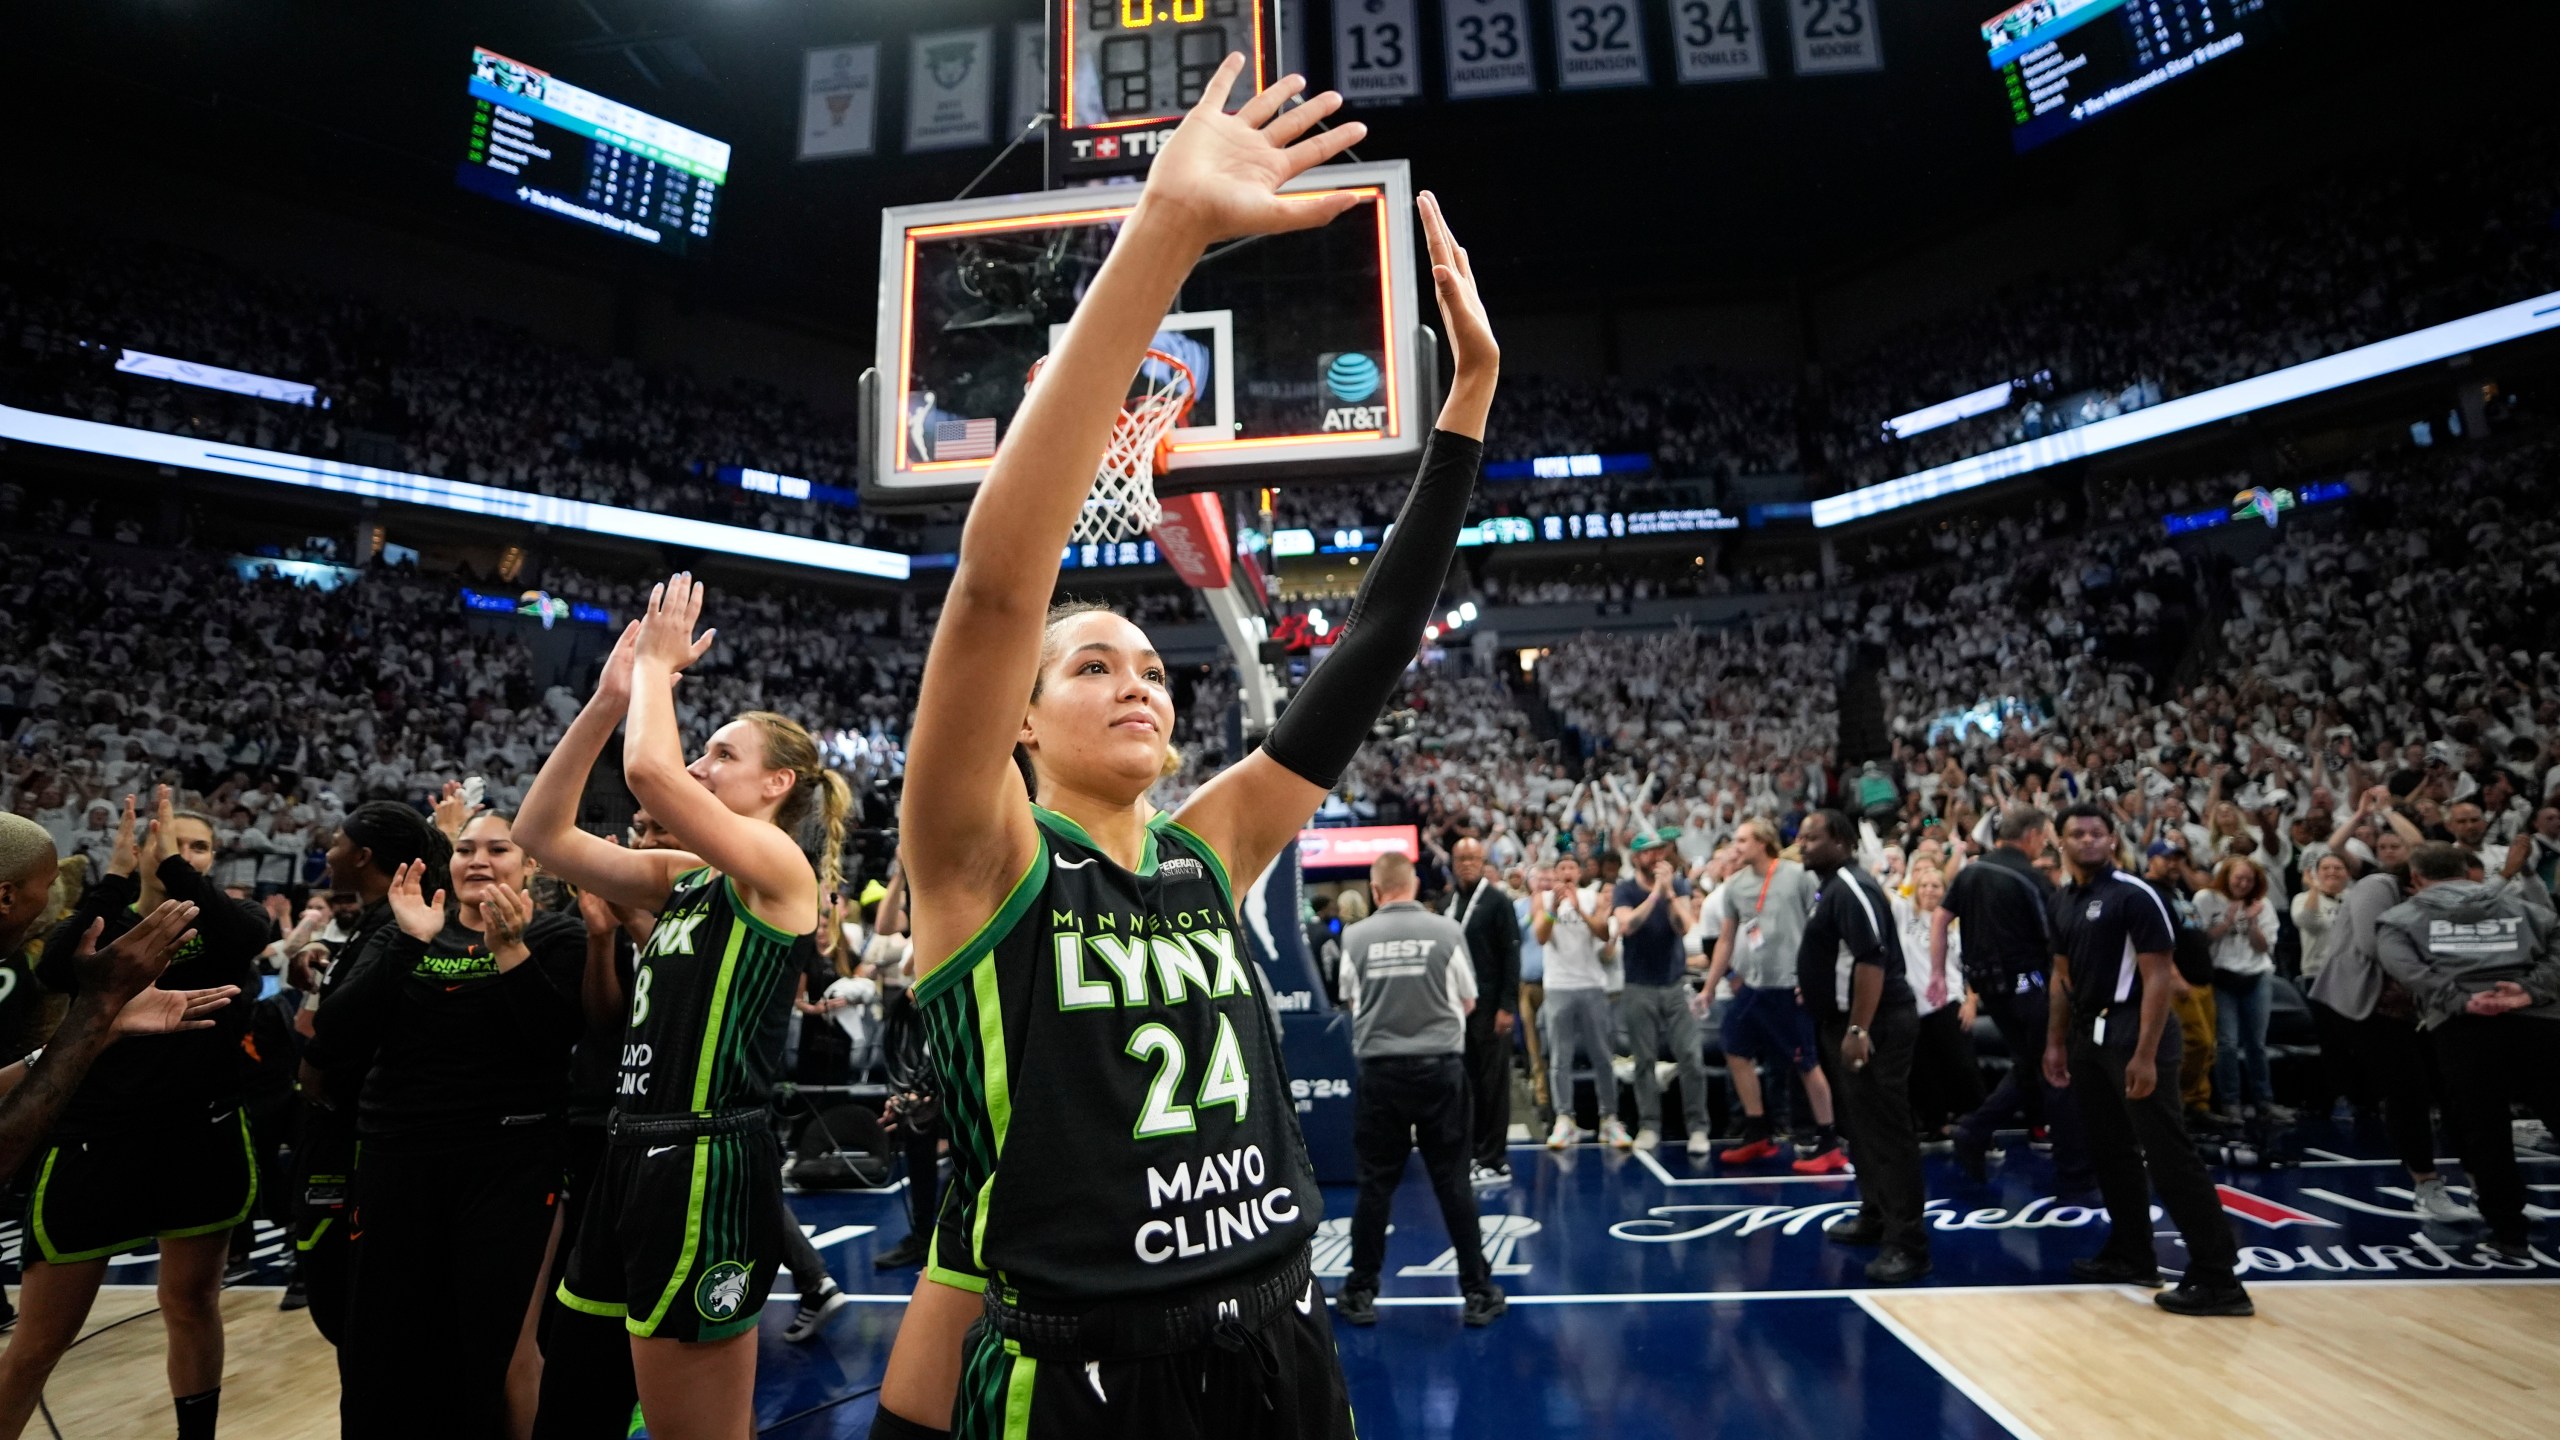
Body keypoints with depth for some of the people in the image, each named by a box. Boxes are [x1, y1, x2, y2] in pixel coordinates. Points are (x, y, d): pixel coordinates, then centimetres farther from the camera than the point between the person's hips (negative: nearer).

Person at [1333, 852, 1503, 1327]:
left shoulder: (1356, 936, -4)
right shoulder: (1447, 930, -5)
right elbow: (1468, 1001, 7)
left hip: (1380, 1071, 0)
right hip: (1439, 1067, 0)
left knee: (1375, 1184, 10)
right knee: (1453, 1182, 9)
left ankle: (1361, 1292, 20)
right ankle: (1478, 1291, 18)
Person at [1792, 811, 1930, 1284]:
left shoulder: (1852, 889, -17)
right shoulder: (1832, 888, 15)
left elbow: (1872, 960, -25)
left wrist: (1858, 1030, -27)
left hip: (1874, 1025, -11)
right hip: (1847, 1022, 11)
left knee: (1887, 1132, -7)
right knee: (1862, 1128, 19)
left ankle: (1908, 1244, -3)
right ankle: (1875, 1216, 31)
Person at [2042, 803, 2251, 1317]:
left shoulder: (2134, 895, -12)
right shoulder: (2062, 902, 10)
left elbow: (2159, 976, -15)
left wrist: (2145, 1054, -20)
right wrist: (2056, 1042, 15)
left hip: (2131, 1036, -8)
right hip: (2088, 1037, 8)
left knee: (2168, 1155, -6)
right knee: (2109, 1152, 15)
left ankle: (2219, 1278, 3)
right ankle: (2132, 1256, 28)